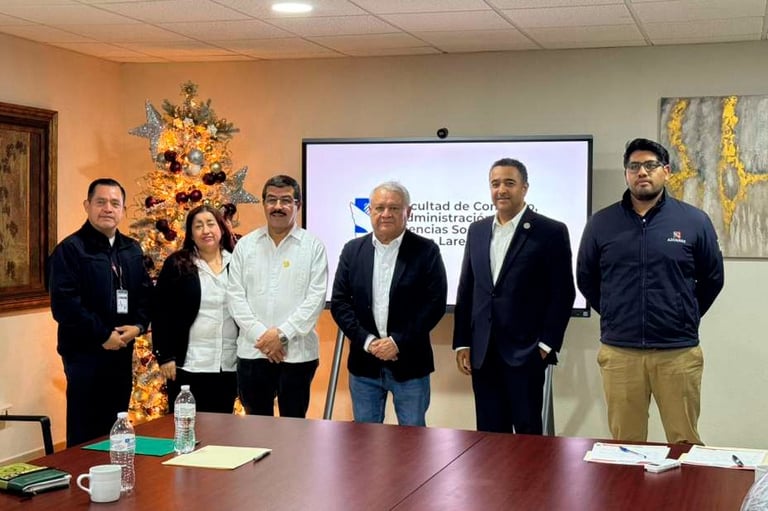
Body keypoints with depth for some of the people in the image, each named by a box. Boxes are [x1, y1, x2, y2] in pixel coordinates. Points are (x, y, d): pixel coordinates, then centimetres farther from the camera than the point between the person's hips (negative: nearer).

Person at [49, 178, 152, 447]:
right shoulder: (70, 249, -9)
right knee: (85, 433, -1)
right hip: (84, 352, -6)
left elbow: (146, 293, 14)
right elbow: (63, 304, -18)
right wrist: (103, 335, -17)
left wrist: (137, 326, -5)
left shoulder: (132, 250, 13)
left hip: (123, 351, 7)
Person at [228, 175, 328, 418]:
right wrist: (260, 336, -9)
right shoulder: (245, 245, 8)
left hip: (297, 353, -2)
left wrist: (282, 333, -13)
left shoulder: (313, 246, 1)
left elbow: (316, 298, -6)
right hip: (252, 352, 2)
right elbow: (236, 296, 2)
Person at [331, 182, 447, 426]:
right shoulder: (352, 250, 5)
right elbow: (339, 302, 3)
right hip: (364, 363, 3)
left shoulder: (426, 251, -4)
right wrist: (367, 341, -10)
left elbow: (436, 303, -9)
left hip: (409, 363, -3)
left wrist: (398, 342, -14)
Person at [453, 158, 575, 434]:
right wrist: (462, 342, 8)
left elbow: (563, 293, -6)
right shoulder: (477, 230, 12)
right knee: (489, 434, 9)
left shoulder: (551, 232, -4)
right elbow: (466, 289, 13)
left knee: (528, 434, 1)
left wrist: (546, 345, -10)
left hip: (525, 351, -5)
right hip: (483, 352, 5)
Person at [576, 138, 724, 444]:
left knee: (685, 443, 7)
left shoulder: (694, 221, 0)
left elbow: (712, 279, 10)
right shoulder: (601, 223, 2)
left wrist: (685, 318, 10)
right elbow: (586, 279, 14)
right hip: (619, 352, 1)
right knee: (625, 444, 8)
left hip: (679, 352, -1)